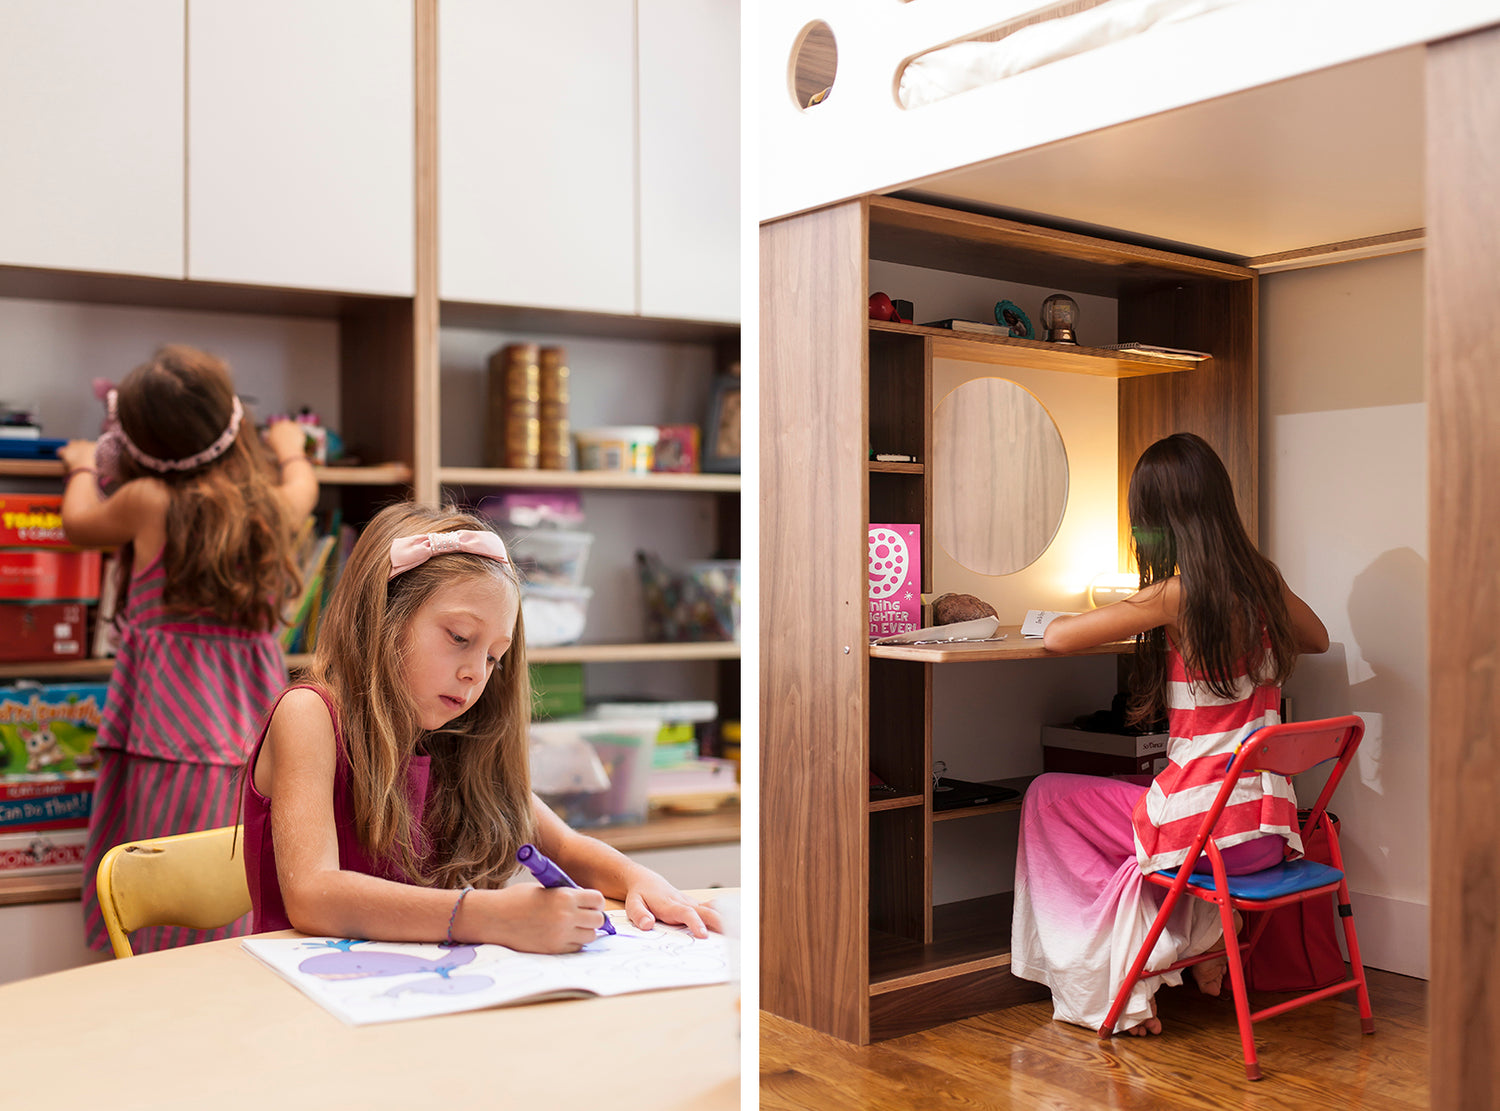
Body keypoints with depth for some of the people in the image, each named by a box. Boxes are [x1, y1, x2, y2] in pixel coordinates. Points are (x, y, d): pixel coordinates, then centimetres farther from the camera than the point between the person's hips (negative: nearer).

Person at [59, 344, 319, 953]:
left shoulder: (148, 502, -6)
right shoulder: (272, 505, 4)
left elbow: (80, 522, 17)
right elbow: (302, 487, 31)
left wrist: (82, 468, 37)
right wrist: (291, 450, 52)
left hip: (174, 736, -4)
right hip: (255, 737, 4)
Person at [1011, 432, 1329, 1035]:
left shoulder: (1177, 593, -17)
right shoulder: (1263, 578, 2)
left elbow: (1056, 637, -15)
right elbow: (1317, 638, 22)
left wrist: (1108, 615, 6)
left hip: (1206, 825, -7)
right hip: (1271, 828, 7)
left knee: (1046, 800, 14)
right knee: (1131, 797, 35)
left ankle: (1116, 988, 14)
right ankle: (1205, 940, 24)